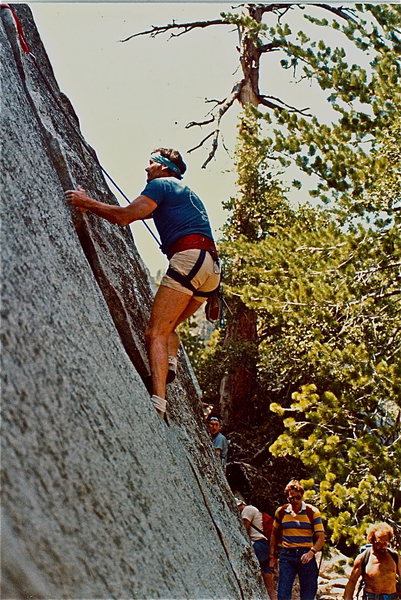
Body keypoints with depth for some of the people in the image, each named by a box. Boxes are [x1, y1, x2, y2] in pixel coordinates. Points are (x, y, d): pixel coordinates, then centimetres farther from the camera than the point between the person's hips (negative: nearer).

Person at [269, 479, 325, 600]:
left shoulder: (312, 512, -2)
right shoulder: (281, 512, 6)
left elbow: (321, 538, -6)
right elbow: (274, 534, 20)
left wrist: (311, 552, -24)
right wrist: (272, 557, 14)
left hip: (306, 555, -1)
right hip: (286, 556, 2)